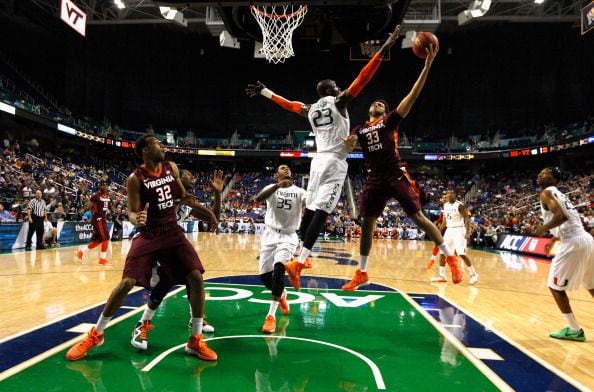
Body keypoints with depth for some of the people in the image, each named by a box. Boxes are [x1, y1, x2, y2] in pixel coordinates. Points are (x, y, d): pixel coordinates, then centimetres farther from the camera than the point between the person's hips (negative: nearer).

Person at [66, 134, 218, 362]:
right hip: (148, 235, -4)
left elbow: (183, 197, 17)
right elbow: (132, 212, -11)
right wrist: (136, 219, -34)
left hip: (172, 232, 4)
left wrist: (207, 211, 11)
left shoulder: (172, 168, 5)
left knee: (196, 277, -9)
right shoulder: (136, 178, -10)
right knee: (127, 282, -12)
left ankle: (195, 341, 3)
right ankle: (95, 334, 12)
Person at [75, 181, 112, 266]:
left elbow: (110, 207, 23)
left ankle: (81, 251, 25)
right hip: (98, 219, -8)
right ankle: (102, 259, -3)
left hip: (103, 218, 8)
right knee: (106, 238, -11)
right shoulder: (96, 195, -12)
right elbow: (87, 205, -16)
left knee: (97, 240, 12)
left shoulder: (108, 195, 11)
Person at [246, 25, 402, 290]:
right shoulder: (338, 101, -1)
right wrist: (384, 49, -8)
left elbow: (287, 104, 30)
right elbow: (363, 78, -8)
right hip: (334, 162, -7)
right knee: (321, 212, -13)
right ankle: (298, 262, -22)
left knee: (310, 209, 11)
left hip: (317, 161, 7)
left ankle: (301, 258, 17)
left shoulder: (310, 109, 17)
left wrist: (264, 92, 44)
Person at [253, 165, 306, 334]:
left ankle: (271, 315, -20)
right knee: (264, 275, 2)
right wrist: (277, 186, -34)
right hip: (270, 235, 2)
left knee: (279, 268, -25)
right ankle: (281, 294, 38)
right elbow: (257, 199, -20)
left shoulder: (299, 191, 4)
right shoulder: (271, 188, 2)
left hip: (288, 236, -2)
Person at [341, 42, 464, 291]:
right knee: (366, 223, 3)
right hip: (375, 179, 4)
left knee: (417, 216, -5)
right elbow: (346, 146, 5)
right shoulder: (359, 129, 17)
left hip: (396, 175, -4)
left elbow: (412, 96, -3)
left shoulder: (390, 120, 7)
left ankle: (450, 257, 9)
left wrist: (427, 65, -10)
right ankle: (362, 273, 15)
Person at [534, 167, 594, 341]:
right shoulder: (559, 194, 25)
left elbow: (561, 216, -19)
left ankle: (574, 330, 9)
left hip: (573, 243, -9)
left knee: (555, 286, 4)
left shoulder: (547, 192, -2)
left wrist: (543, 228, -5)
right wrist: (554, 239, 33)